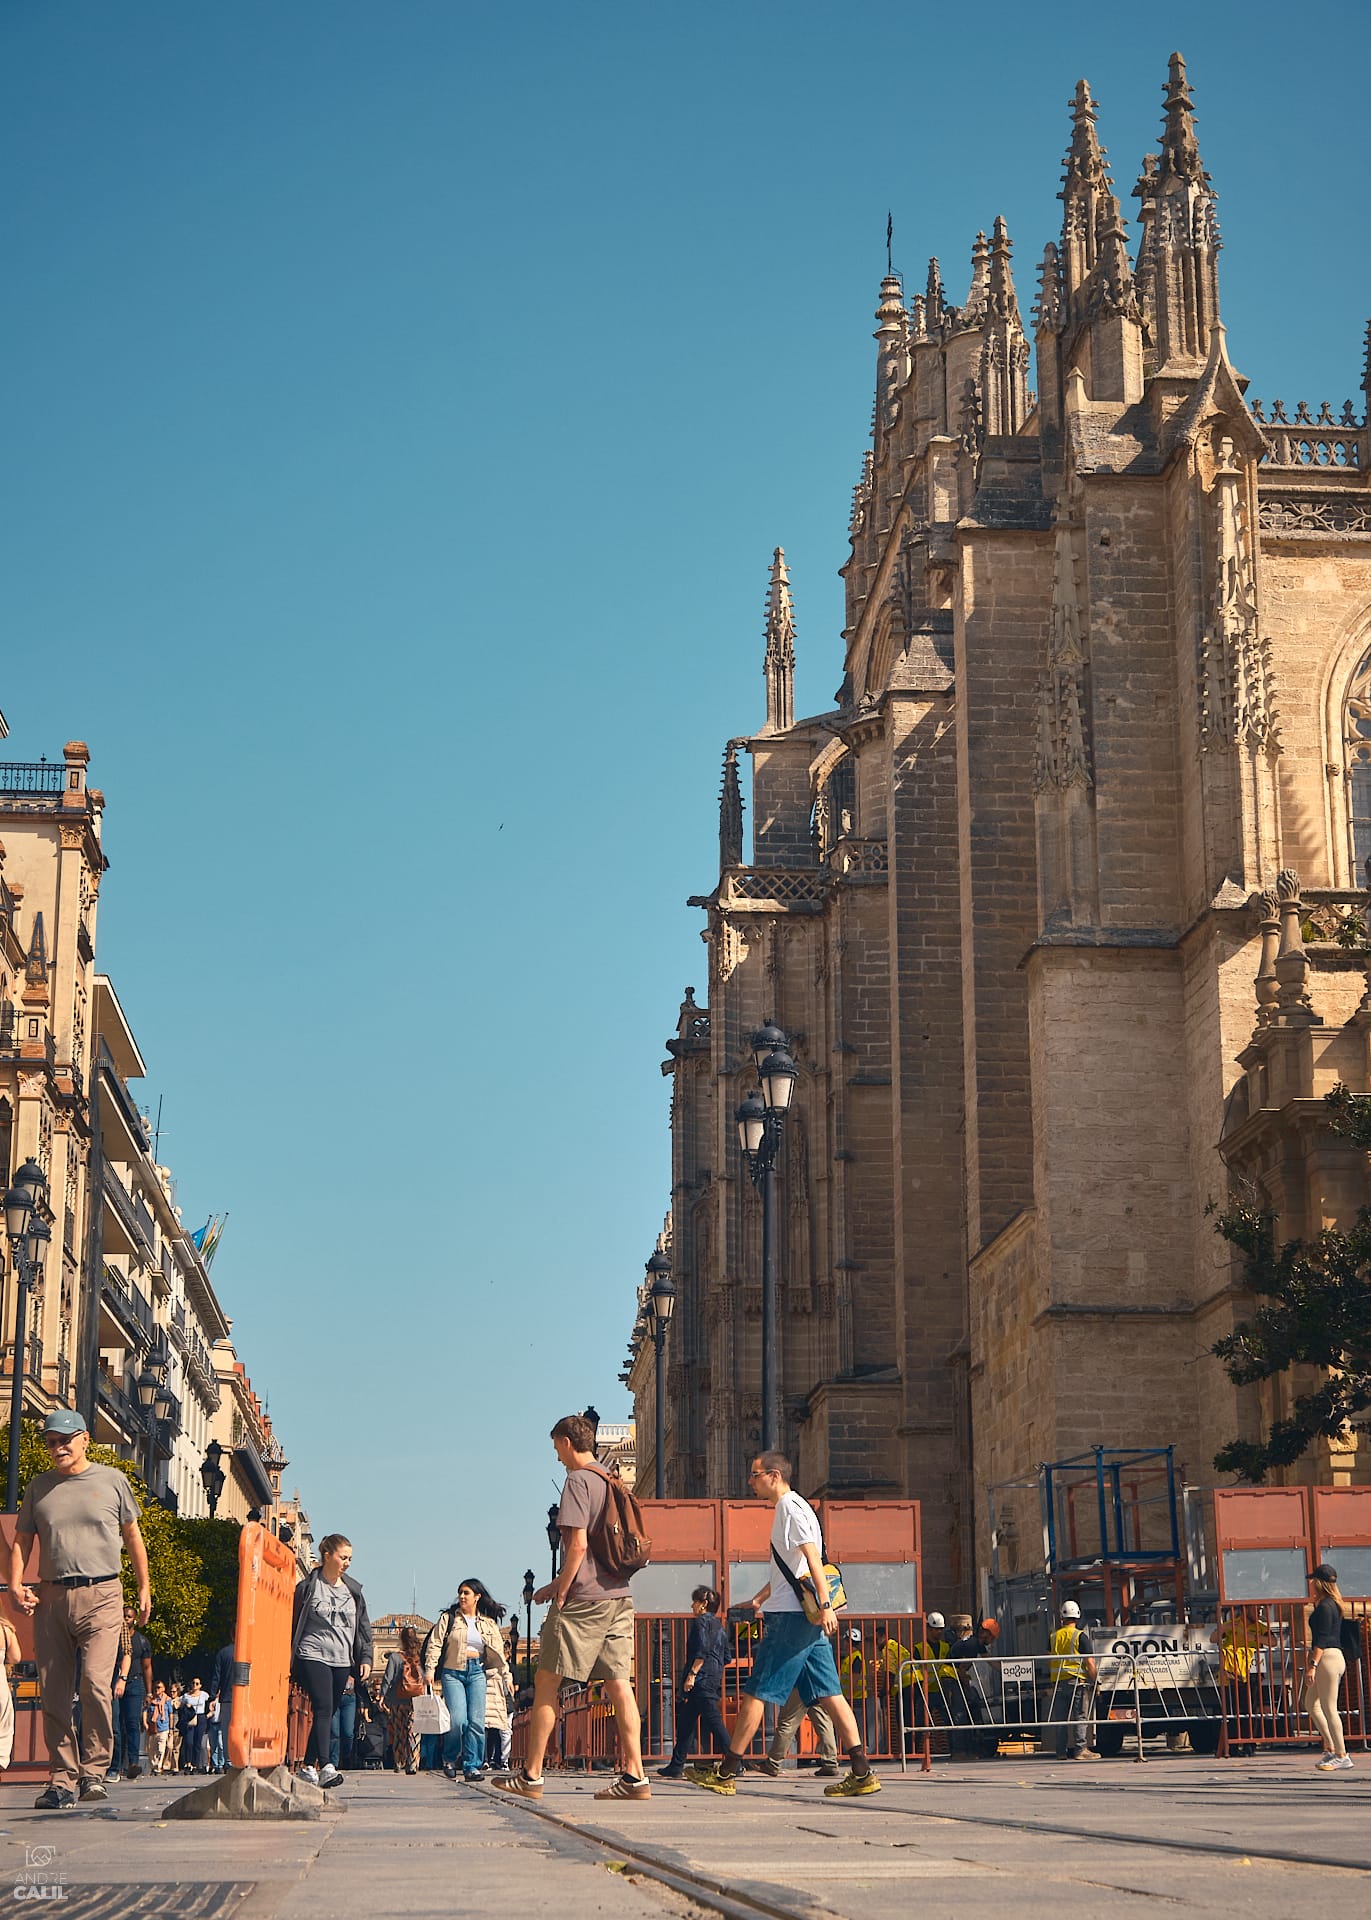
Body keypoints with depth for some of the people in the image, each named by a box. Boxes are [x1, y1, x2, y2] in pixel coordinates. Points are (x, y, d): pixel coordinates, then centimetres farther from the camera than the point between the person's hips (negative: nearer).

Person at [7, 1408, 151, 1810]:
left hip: (101, 1596, -3)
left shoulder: (112, 1481, 7)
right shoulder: (39, 1487, 13)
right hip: (51, 1597, 3)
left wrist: (144, 1589, 14)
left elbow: (132, 1537, 15)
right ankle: (62, 1778, 9)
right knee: (53, 1693, 2)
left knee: (96, 1683, -17)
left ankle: (94, 1770, -6)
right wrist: (16, 1584, -3)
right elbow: (21, 1540, 14)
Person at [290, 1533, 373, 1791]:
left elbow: (363, 1626, 17)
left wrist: (366, 1658, 7)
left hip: (342, 1661, 5)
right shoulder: (307, 1587, 0)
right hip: (313, 1656, -5)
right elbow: (293, 1624, 3)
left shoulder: (353, 1590, 13)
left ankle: (308, 1765, 15)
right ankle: (325, 1766, -30)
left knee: (328, 1714, 6)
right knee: (323, 1709, -19)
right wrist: (289, 1660, 1)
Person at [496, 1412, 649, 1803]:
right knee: (619, 1684, 3)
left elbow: (578, 1545, -17)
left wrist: (560, 1593, -8)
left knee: (546, 1682, 1)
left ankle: (531, 1775, 3)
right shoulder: (611, 1482, 16)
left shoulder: (577, 1481, -9)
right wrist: (560, 1584, 23)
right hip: (620, 1596, 8)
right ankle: (633, 1775, -3)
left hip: (584, 1599, -8)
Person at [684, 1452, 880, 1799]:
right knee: (828, 1693, 3)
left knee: (757, 1691, -4)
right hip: (811, 1620, 10)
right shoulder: (787, 1509, 22)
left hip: (791, 1617, -10)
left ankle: (726, 1773, -1)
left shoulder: (790, 1508, -8)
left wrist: (824, 1605, -26)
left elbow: (813, 1558, -19)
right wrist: (760, 1598, 22)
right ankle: (861, 1772, -4)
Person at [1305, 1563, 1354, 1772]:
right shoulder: (1333, 1605, 16)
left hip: (1328, 1658, -11)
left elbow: (1322, 1638, -19)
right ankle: (1331, 1748, 16)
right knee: (1311, 1704, 16)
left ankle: (1342, 1756, -4)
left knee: (1329, 1708, -7)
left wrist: (1313, 1665, -22)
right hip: (1334, 1657, 11)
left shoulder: (1325, 1607, -13)